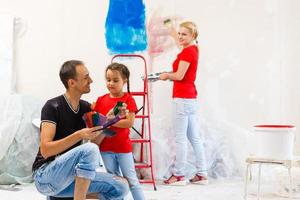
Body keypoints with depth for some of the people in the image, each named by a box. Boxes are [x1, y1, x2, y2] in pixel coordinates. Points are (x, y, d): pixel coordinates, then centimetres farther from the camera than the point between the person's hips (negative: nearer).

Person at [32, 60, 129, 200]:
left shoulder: (86, 107, 6)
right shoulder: (53, 107, -14)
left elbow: (95, 141, 8)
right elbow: (45, 150, -21)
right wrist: (78, 135, -28)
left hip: (71, 175, 6)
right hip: (45, 175, -6)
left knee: (121, 186, -7)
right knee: (89, 149, -31)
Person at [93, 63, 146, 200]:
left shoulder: (128, 99, -7)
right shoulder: (101, 100, 5)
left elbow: (130, 122, -16)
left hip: (123, 147, -4)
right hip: (105, 148, 4)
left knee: (131, 180, 2)